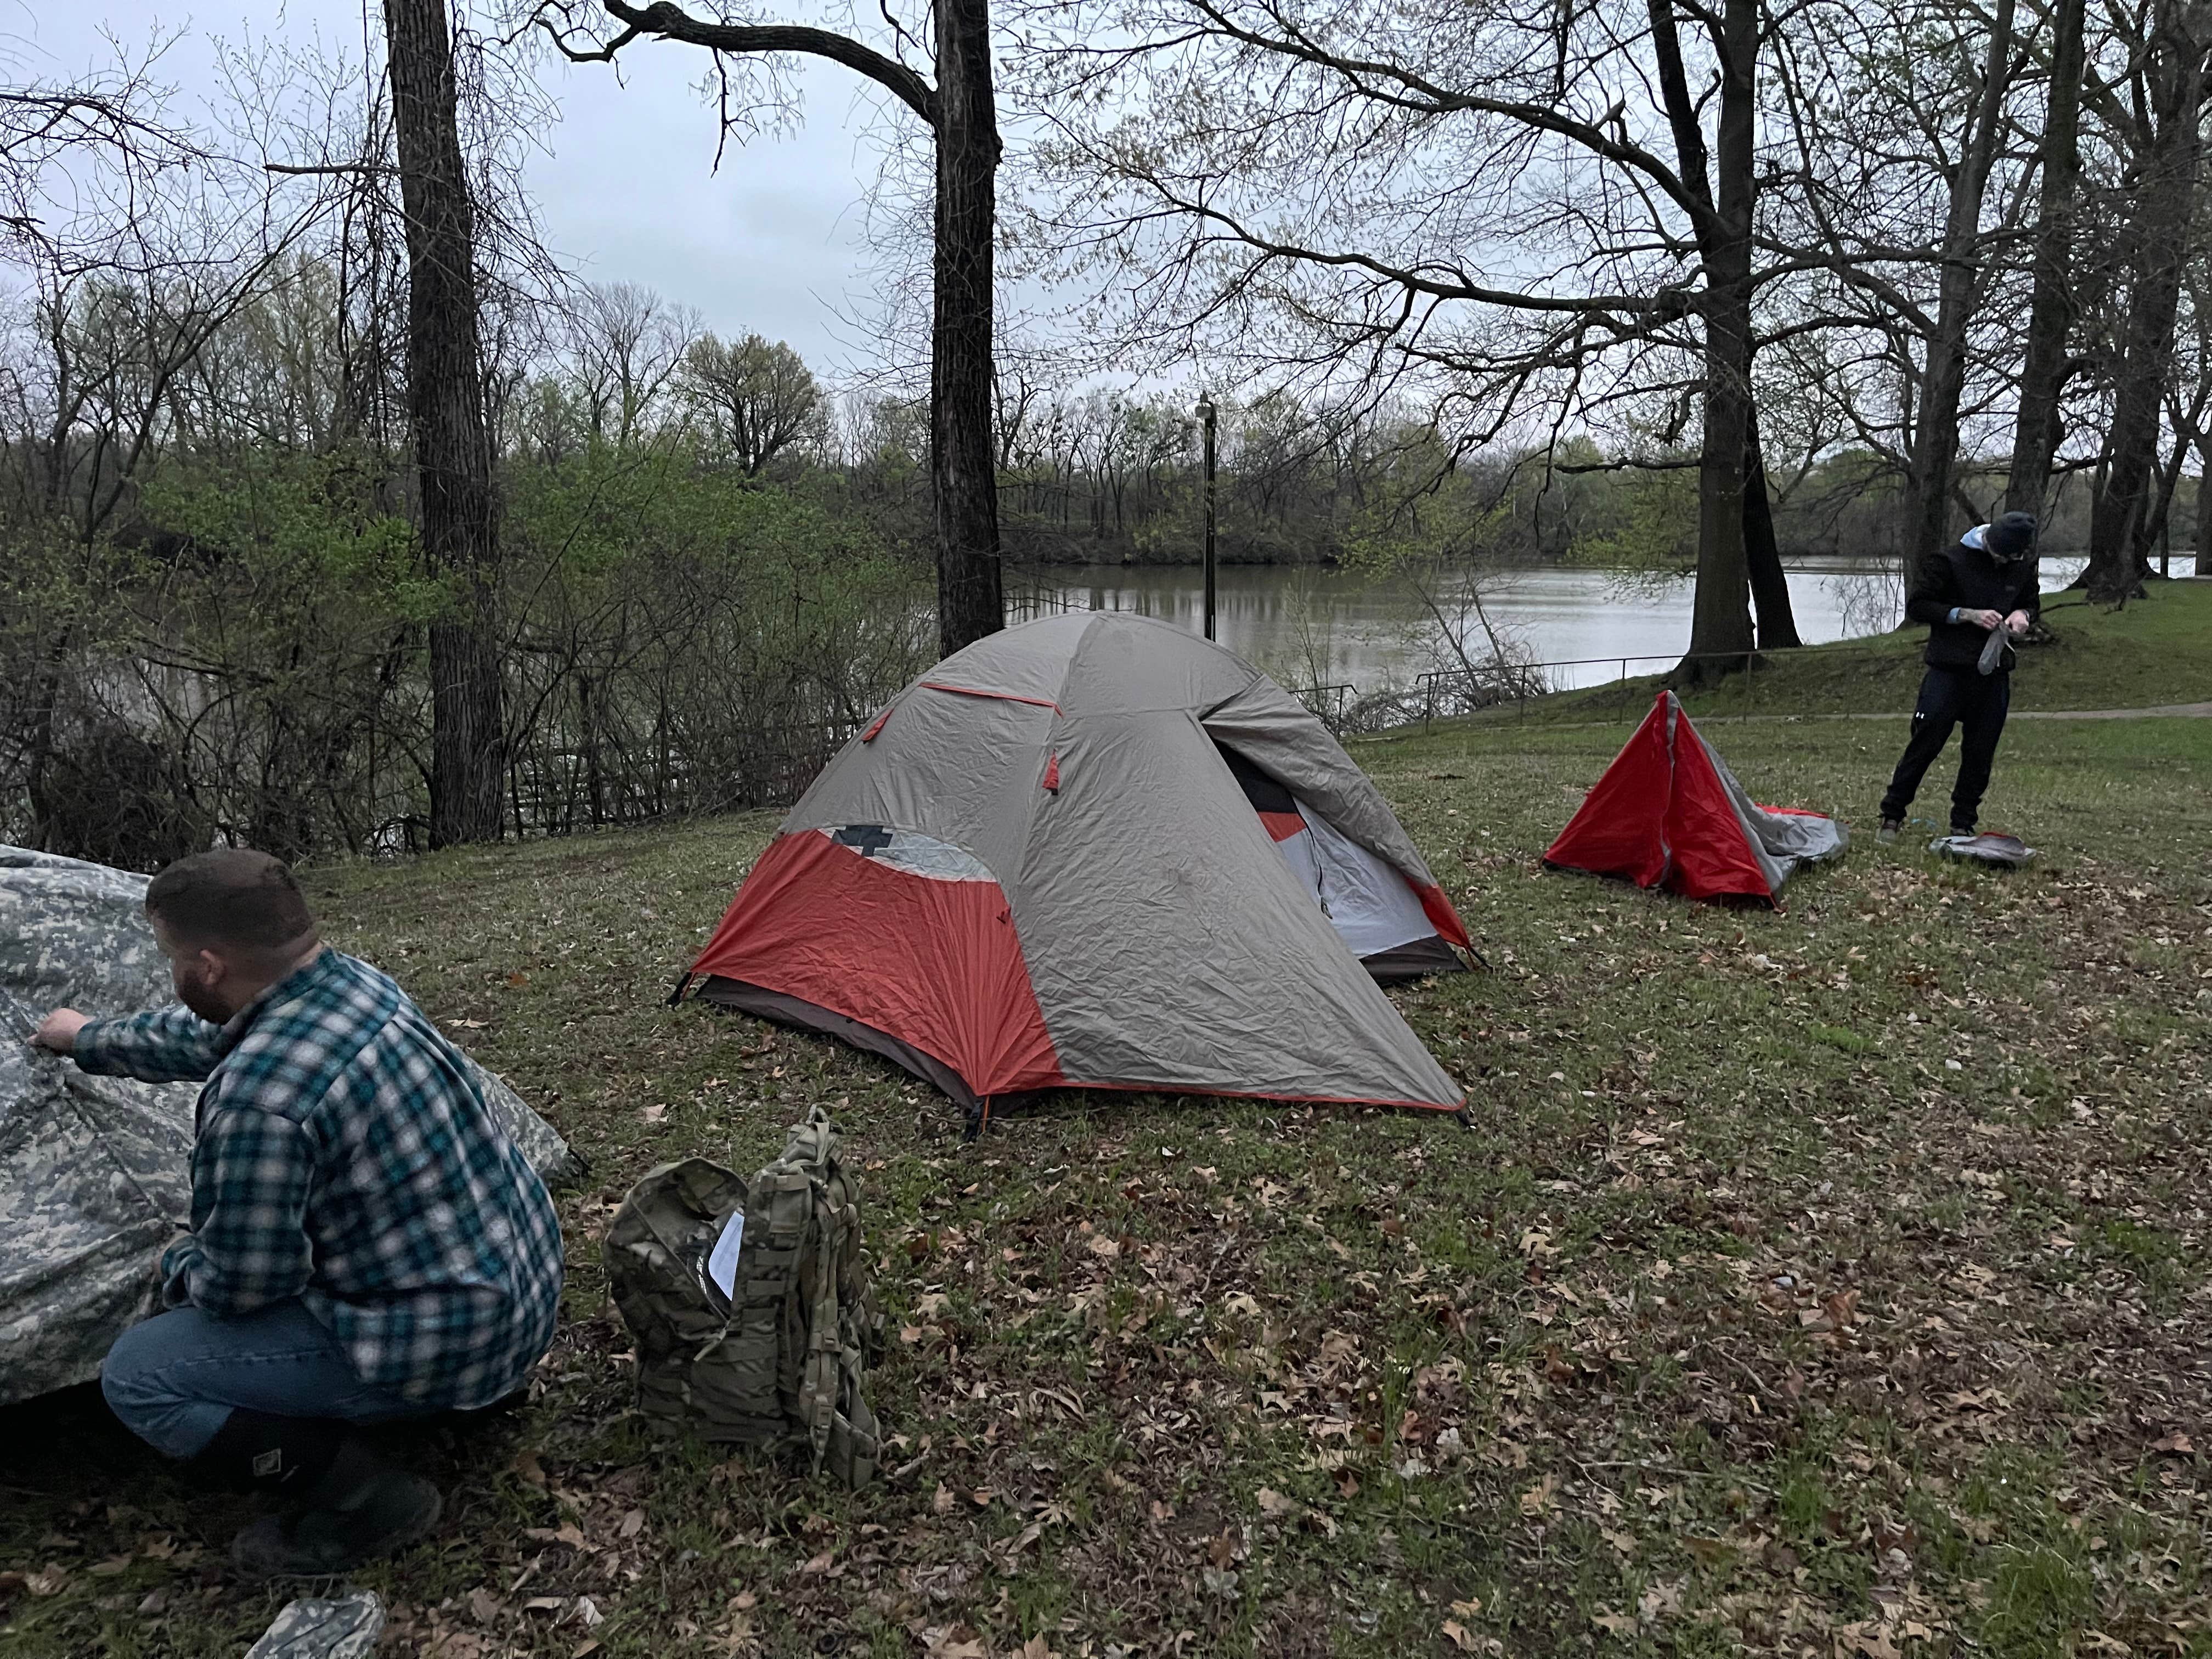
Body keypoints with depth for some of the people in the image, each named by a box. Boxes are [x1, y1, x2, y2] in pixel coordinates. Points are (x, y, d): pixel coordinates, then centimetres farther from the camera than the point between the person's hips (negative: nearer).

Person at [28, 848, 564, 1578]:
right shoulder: (356, 979, -1)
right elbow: (212, 1033, 21)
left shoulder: (259, 1098, -28)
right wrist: (91, 1040, 37)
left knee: (136, 1375, 1)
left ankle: (361, 1500, -4)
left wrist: (178, 1267, 8)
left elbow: (239, 1285, -15)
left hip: (442, 1345, -9)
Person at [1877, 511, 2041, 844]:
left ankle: (1963, 826, 17)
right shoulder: (1951, 561, -8)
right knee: (1924, 745, -6)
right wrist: (1969, 614, -17)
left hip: (1995, 674, 5)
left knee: (1980, 753, 6)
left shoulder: (2022, 567, 7)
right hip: (1949, 670, -5)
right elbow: (1917, 605, -7)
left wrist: (2023, 614, -2)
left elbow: (2033, 602, 23)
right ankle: (1892, 817, 5)